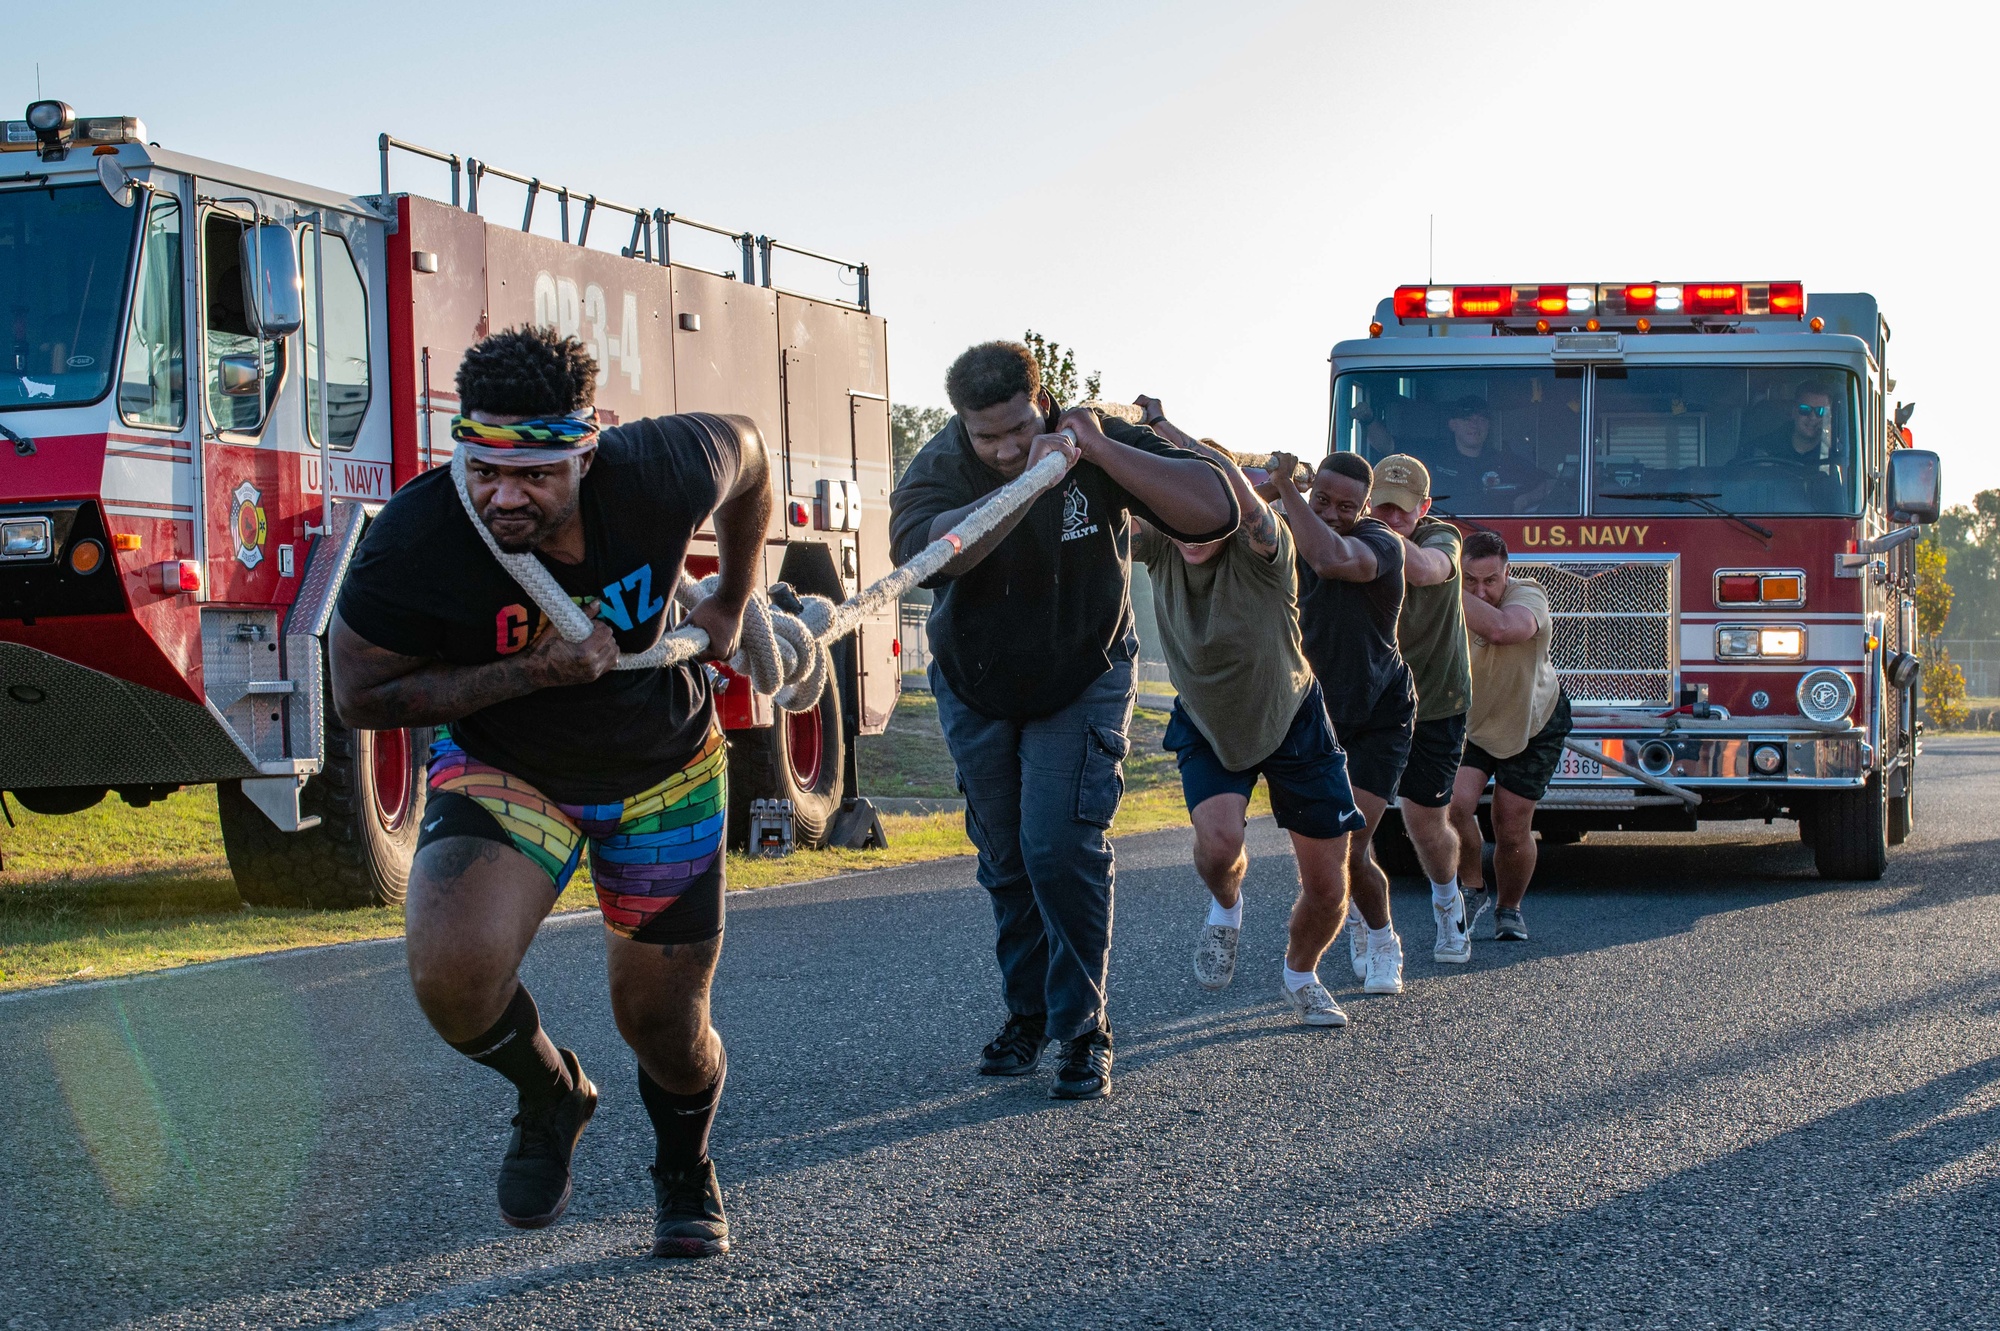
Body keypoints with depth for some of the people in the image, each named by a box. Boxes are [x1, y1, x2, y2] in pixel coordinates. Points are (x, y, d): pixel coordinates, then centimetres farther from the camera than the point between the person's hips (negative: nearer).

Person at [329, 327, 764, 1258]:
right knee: (452, 974, -28)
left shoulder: (657, 475, -25)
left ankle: (684, 1168, 44)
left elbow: (746, 449, -2)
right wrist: (533, 673, -30)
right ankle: (549, 1095, 7)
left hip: (662, 776, 1)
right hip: (504, 771, -1)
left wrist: (729, 606, 8)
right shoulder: (415, 541, -30)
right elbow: (361, 698, -20)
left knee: (663, 1024, 8)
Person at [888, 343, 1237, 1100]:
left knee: (1062, 850, -15)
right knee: (1005, 861, 11)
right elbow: (924, 550, -43)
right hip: (976, 690, 2)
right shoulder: (938, 468, -21)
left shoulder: (1101, 446, -19)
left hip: (1081, 684, -2)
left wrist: (1104, 454, -38)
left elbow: (1214, 512, -29)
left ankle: (1085, 1034, -5)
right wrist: (1027, 485, -52)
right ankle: (1026, 1015, 28)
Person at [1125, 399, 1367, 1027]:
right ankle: (1225, 910, 9)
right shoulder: (1160, 545, -20)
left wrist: (1162, 427, -49)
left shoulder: (1262, 549, -31)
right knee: (1218, 837, -28)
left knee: (1327, 887, 3)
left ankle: (1301, 978, 35)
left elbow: (1234, 487, -52)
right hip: (1208, 727, 1)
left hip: (1291, 722, -1)